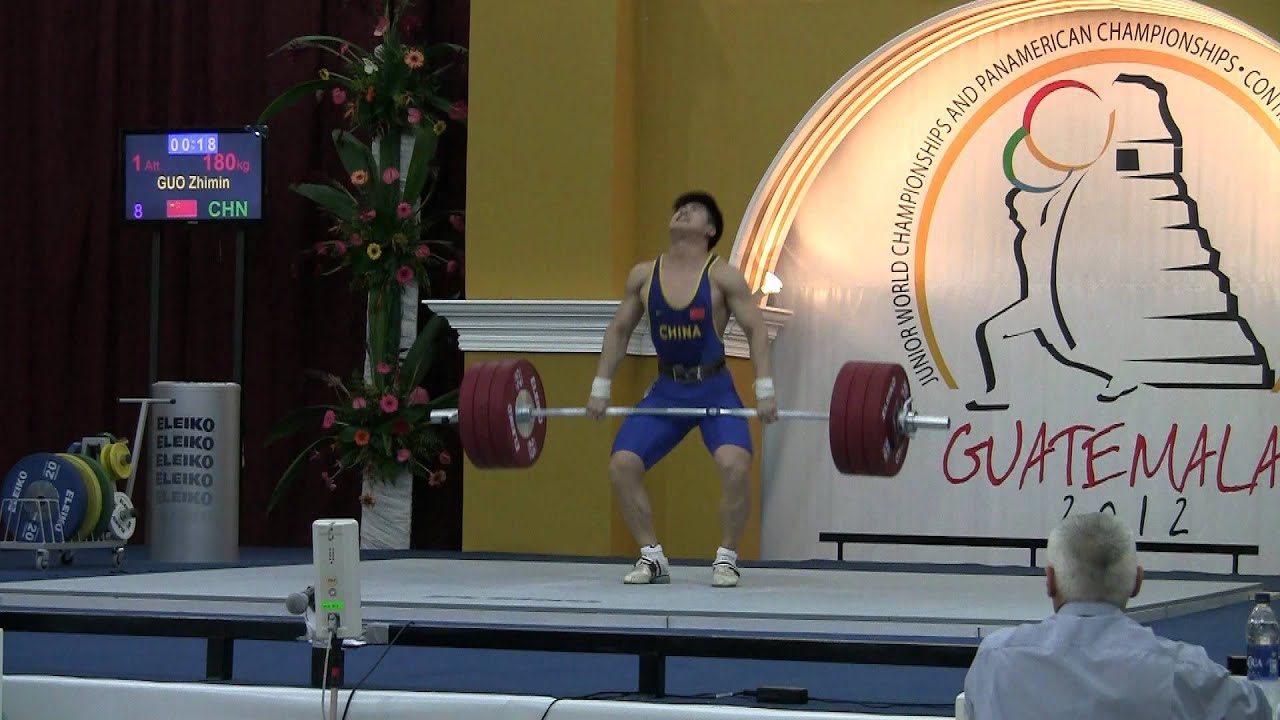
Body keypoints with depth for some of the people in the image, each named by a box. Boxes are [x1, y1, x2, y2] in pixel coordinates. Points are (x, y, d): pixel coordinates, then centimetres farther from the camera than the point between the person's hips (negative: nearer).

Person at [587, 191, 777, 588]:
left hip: (715, 389, -4)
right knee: (621, 465, -12)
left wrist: (765, 391, -16)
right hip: (666, 390, 4)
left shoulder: (723, 277, -10)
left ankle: (727, 558, -9)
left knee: (734, 464, -27)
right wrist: (600, 388, 5)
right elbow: (618, 330, 9)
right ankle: (652, 556, 3)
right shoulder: (643, 275, 0)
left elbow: (756, 331, -9)